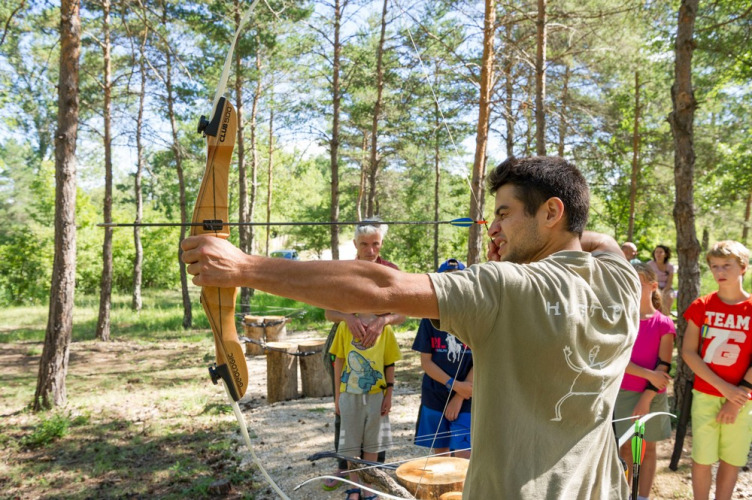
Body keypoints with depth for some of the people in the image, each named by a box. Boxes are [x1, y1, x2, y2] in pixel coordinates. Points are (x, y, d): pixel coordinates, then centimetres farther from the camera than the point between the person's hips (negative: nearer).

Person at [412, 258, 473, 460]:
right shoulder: (431, 319, 0)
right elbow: (426, 361, -1)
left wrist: (459, 398, -9)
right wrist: (453, 384, -14)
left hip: (466, 400, -2)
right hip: (435, 398, 2)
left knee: (463, 456, -7)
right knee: (440, 453, 11)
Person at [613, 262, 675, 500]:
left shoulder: (664, 324, -7)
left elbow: (663, 367, -10)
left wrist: (646, 399, -14)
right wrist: (649, 374, -19)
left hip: (652, 396, -1)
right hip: (623, 393, 1)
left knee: (647, 449, 11)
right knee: (625, 448, 10)